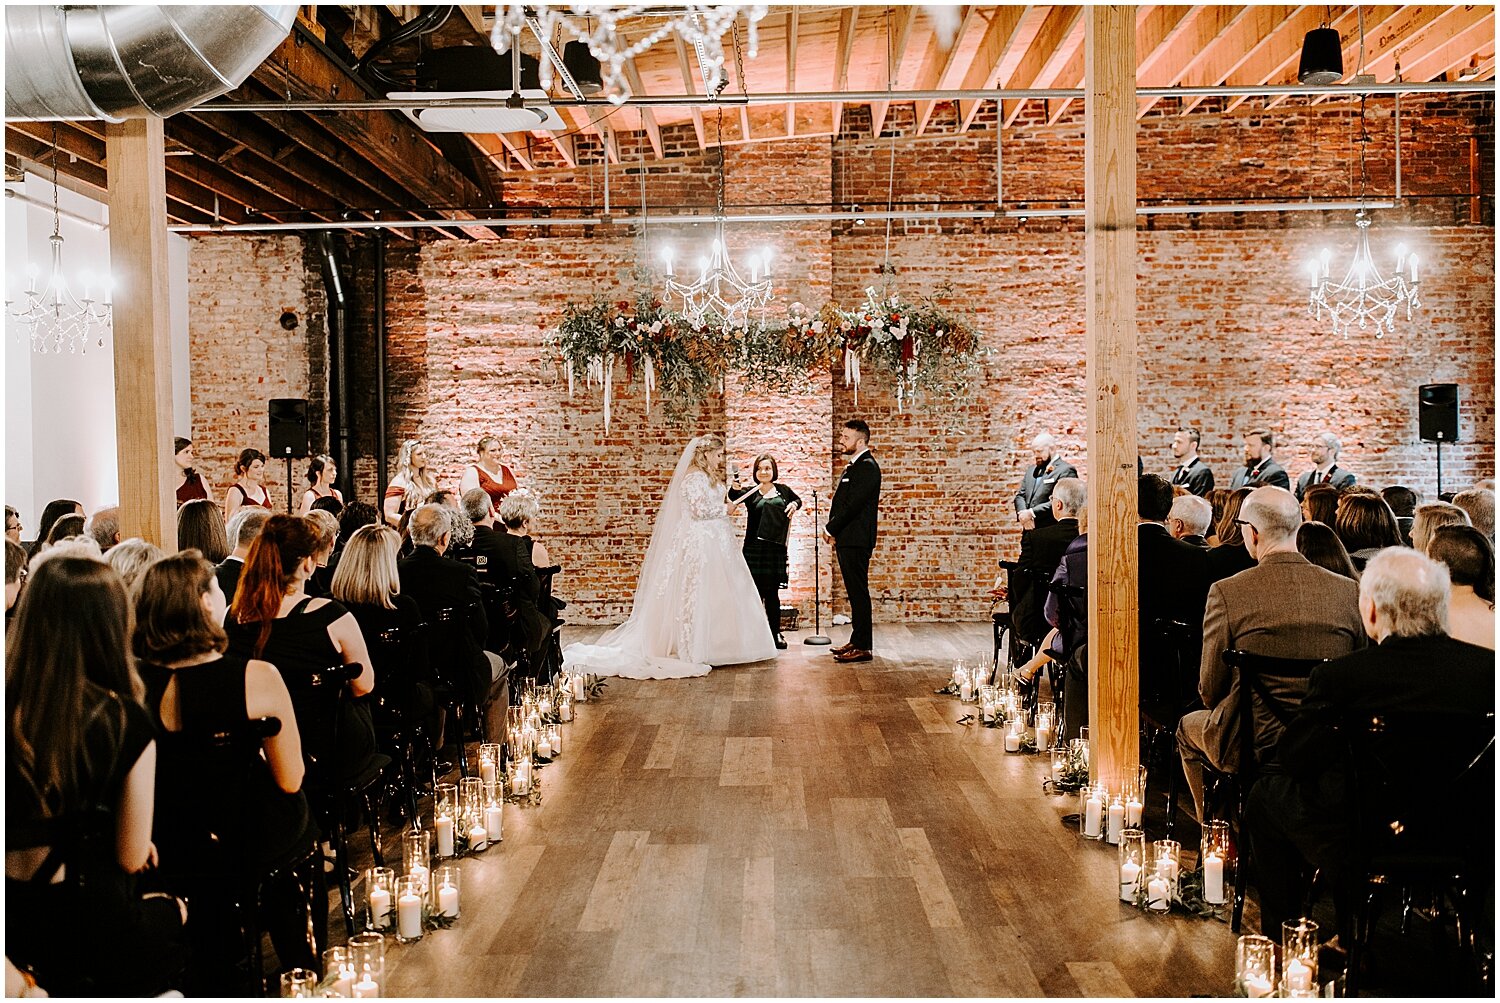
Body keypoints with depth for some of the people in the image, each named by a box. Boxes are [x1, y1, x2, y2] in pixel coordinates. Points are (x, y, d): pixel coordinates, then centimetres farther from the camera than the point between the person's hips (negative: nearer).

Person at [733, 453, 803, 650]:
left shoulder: (782, 490, 9)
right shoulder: (751, 493, -1)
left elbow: (798, 500, 27)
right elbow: (734, 496, -22)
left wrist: (794, 505, 4)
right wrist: (735, 488, -44)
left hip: (776, 548, 2)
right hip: (754, 547, -2)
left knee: (773, 592, 9)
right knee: (756, 592, -1)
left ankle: (776, 634, 17)